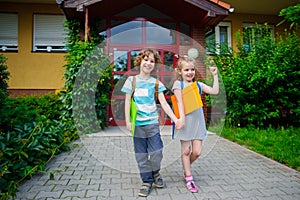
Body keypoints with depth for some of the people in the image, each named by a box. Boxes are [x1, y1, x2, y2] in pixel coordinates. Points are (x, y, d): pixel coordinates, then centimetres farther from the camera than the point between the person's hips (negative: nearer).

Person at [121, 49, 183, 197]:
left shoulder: (156, 82, 3)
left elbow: (164, 103, 1)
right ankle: (146, 181, 24)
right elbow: (127, 102, 2)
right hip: (137, 123, 0)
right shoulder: (132, 80, 2)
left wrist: (175, 119, -7)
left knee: (156, 152, -1)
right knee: (141, 155, 8)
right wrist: (128, 121, -4)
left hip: (152, 122, 0)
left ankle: (155, 173, 29)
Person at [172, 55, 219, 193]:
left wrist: (215, 75, 4)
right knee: (186, 151, 5)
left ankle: (186, 168, 34)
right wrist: (181, 117, -19)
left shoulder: (198, 84, 10)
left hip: (197, 121, 4)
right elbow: (180, 102, -10)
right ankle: (189, 179, 20)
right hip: (185, 121, -4)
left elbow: (215, 91, 1)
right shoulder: (178, 84, -1)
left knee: (197, 151, 4)